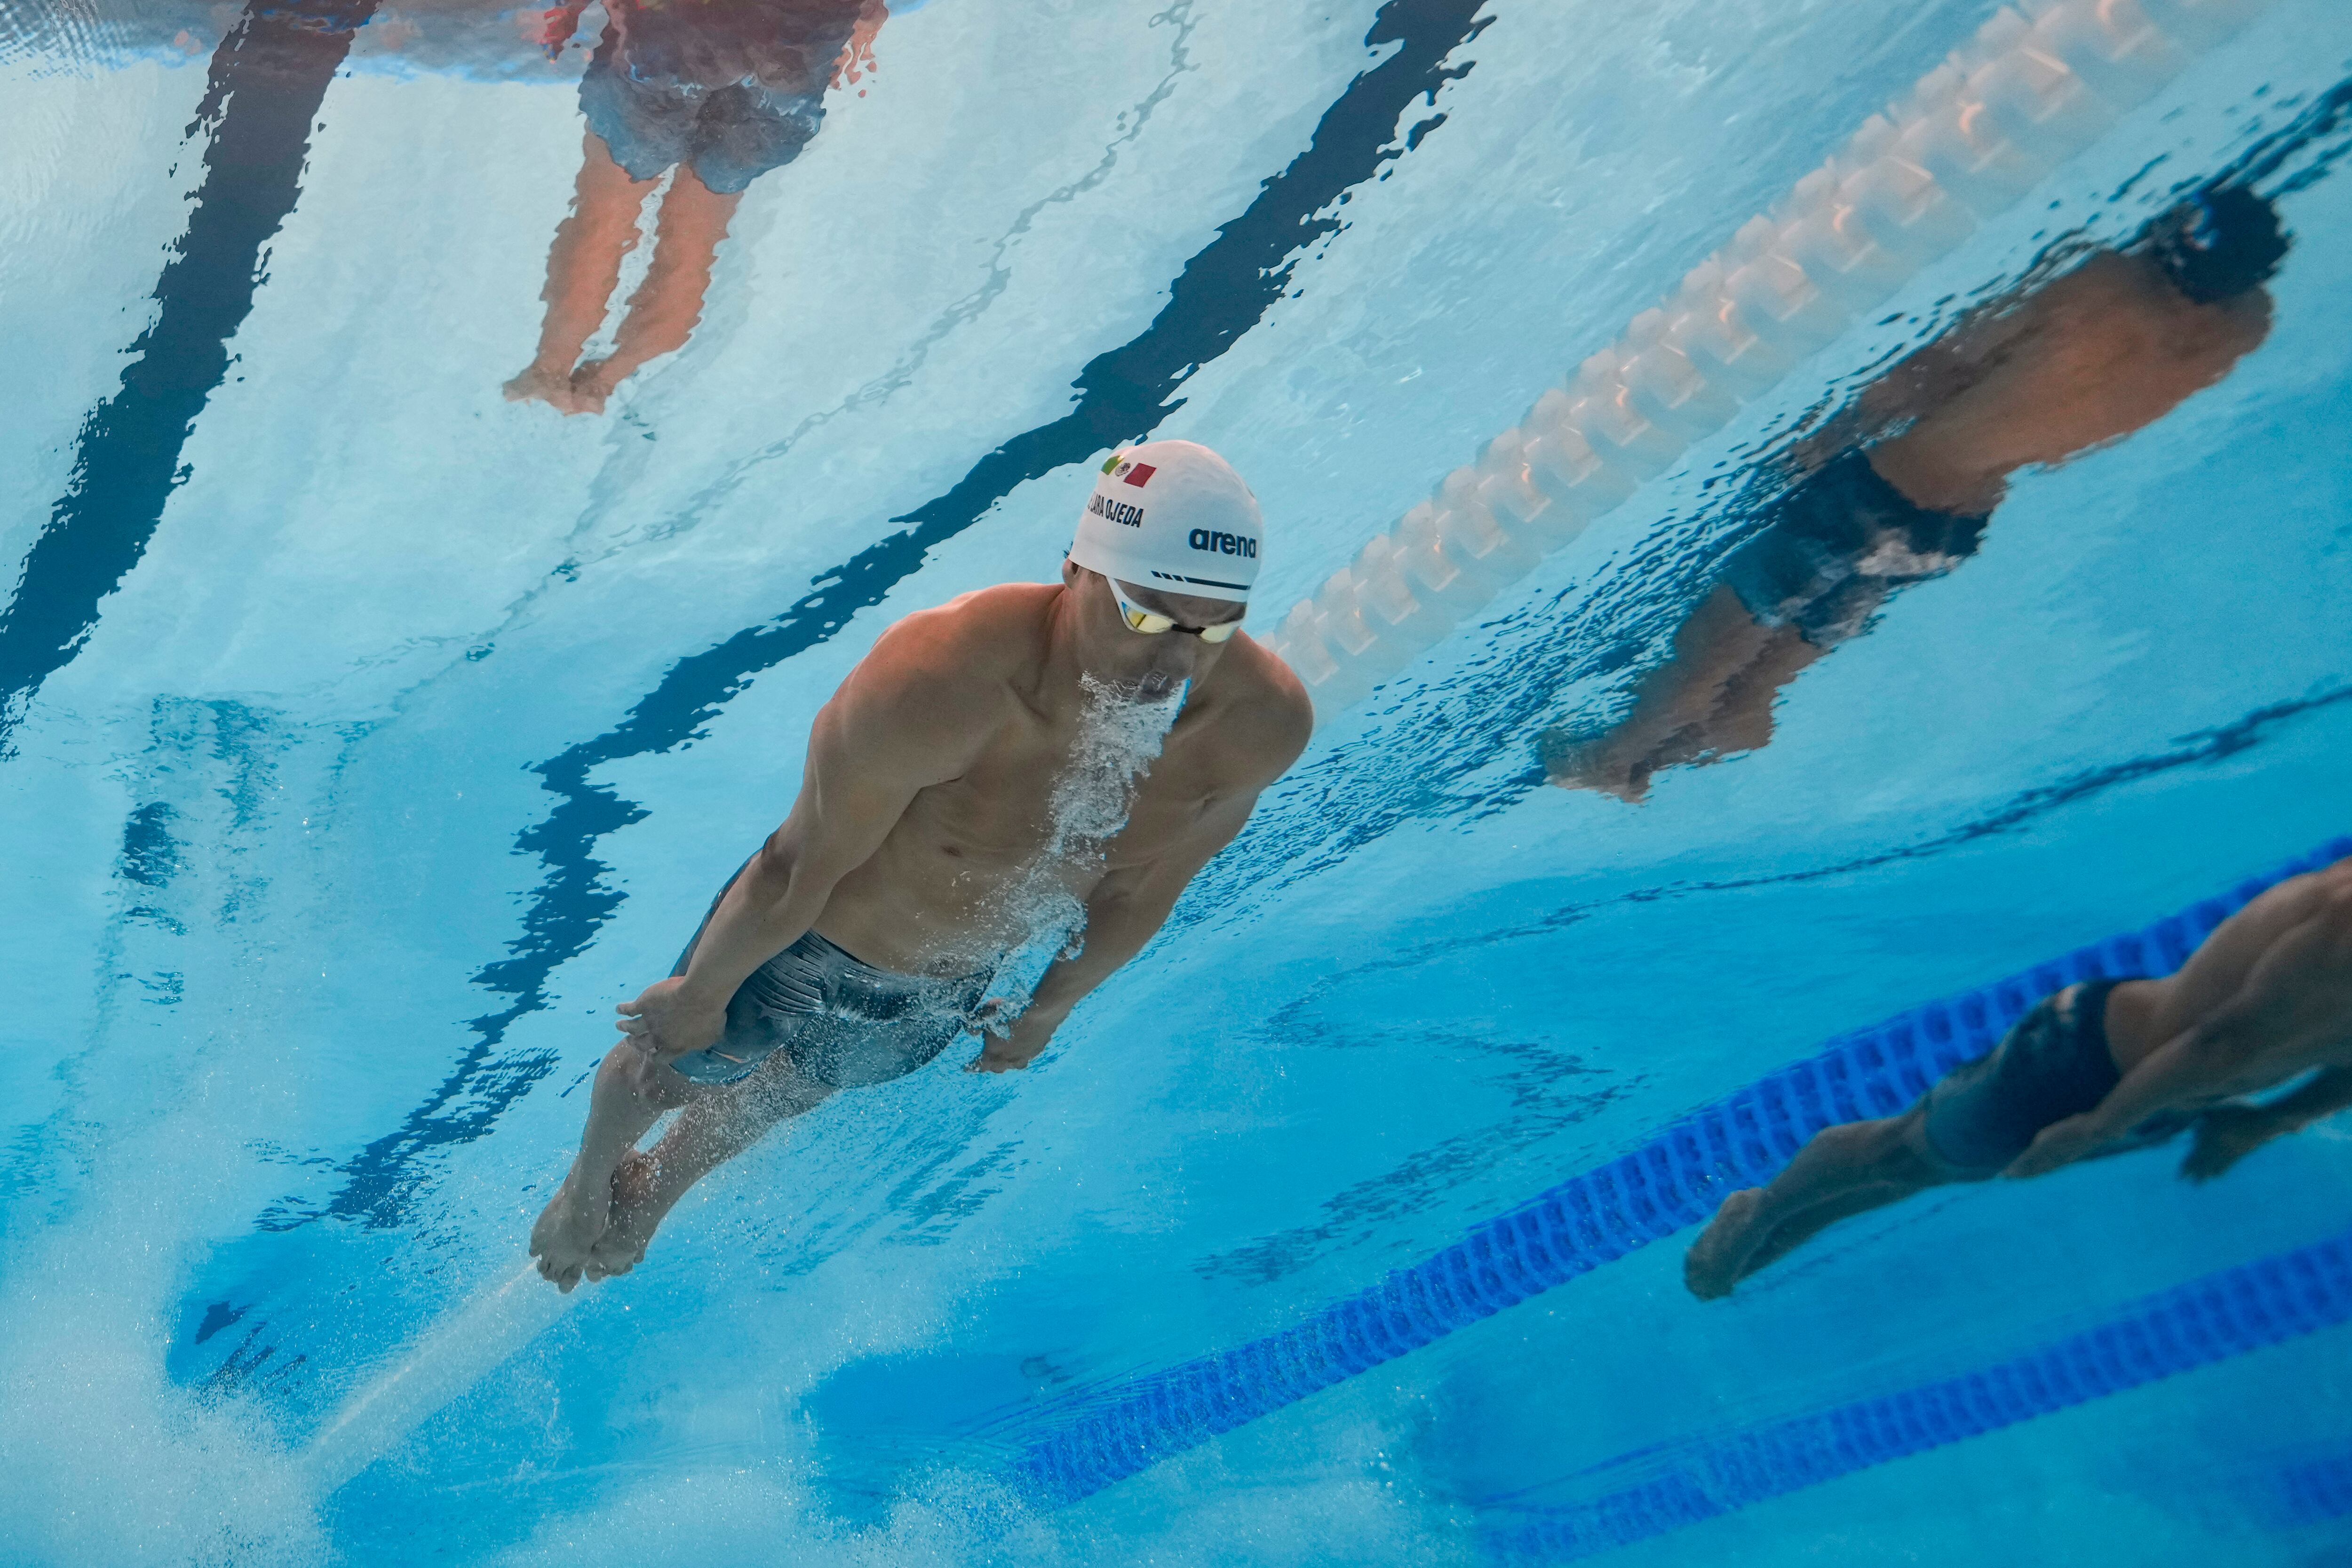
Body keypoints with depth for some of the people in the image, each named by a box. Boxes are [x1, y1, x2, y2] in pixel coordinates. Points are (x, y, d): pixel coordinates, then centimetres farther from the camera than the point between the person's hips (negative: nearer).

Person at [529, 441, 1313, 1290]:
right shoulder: (936, 684, -44)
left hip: (947, 991, 4)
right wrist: (698, 994, -10)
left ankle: (657, 1187, 68)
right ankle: (586, 1182, 65)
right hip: (806, 945, -4)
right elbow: (804, 868, -28)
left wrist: (1049, 1008, 7)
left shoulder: (1263, 724, -29)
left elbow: (1146, 886, -9)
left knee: (791, 1092, 33)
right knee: (672, 1069, 27)